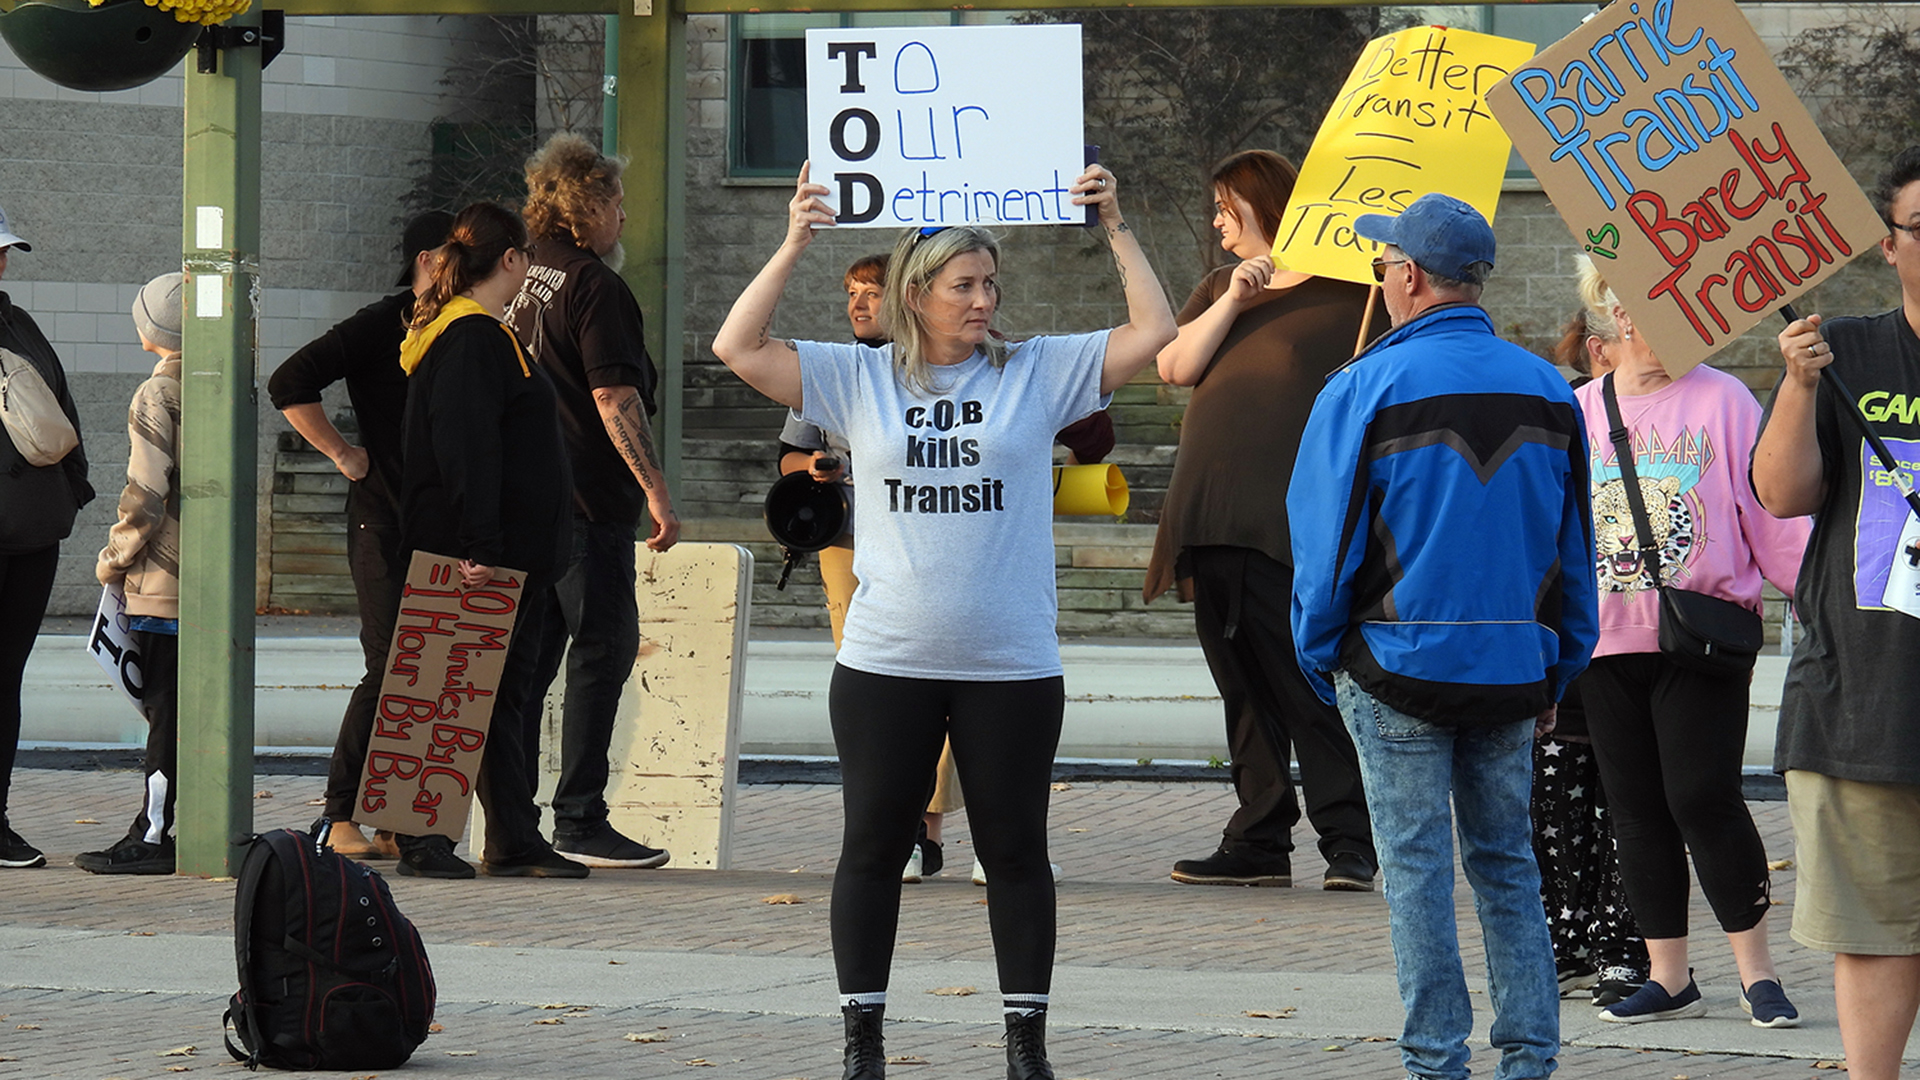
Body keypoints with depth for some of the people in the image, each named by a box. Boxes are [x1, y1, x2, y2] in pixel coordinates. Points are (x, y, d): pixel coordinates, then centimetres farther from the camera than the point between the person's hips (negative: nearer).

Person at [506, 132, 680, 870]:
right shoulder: (594, 286, -11)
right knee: (604, 647, -5)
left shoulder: (523, 283, 15)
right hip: (587, 498, -9)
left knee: (529, 651, 10)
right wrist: (656, 490, -16)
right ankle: (579, 821, -7)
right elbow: (614, 398, -17)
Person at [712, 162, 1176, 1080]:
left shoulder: (1037, 373, 4)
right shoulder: (861, 380, 4)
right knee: (873, 848, 6)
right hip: (885, 661, 0)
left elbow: (1153, 332, 1)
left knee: (1015, 850, 5)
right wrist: (794, 245, -6)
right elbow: (738, 348, -1)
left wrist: (1115, 229, -4)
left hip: (1011, 664, 0)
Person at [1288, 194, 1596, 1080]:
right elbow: (1575, 549, 11)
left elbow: (1325, 543, -6)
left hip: (1400, 665, -4)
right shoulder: (1545, 389, 6)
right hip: (1512, 668, 4)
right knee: (1506, 862, 12)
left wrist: (1319, 662, 5)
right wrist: (1558, 674, 17)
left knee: (1415, 867, 1)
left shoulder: (1365, 390, -8)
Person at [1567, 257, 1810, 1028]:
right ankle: (1668, 977, 14)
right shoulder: (1577, 412, 10)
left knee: (1702, 797, -11)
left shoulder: (1720, 400, -1)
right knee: (1638, 811, 6)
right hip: (1608, 642, 4)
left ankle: (1756, 971, 0)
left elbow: (1773, 514, 0)